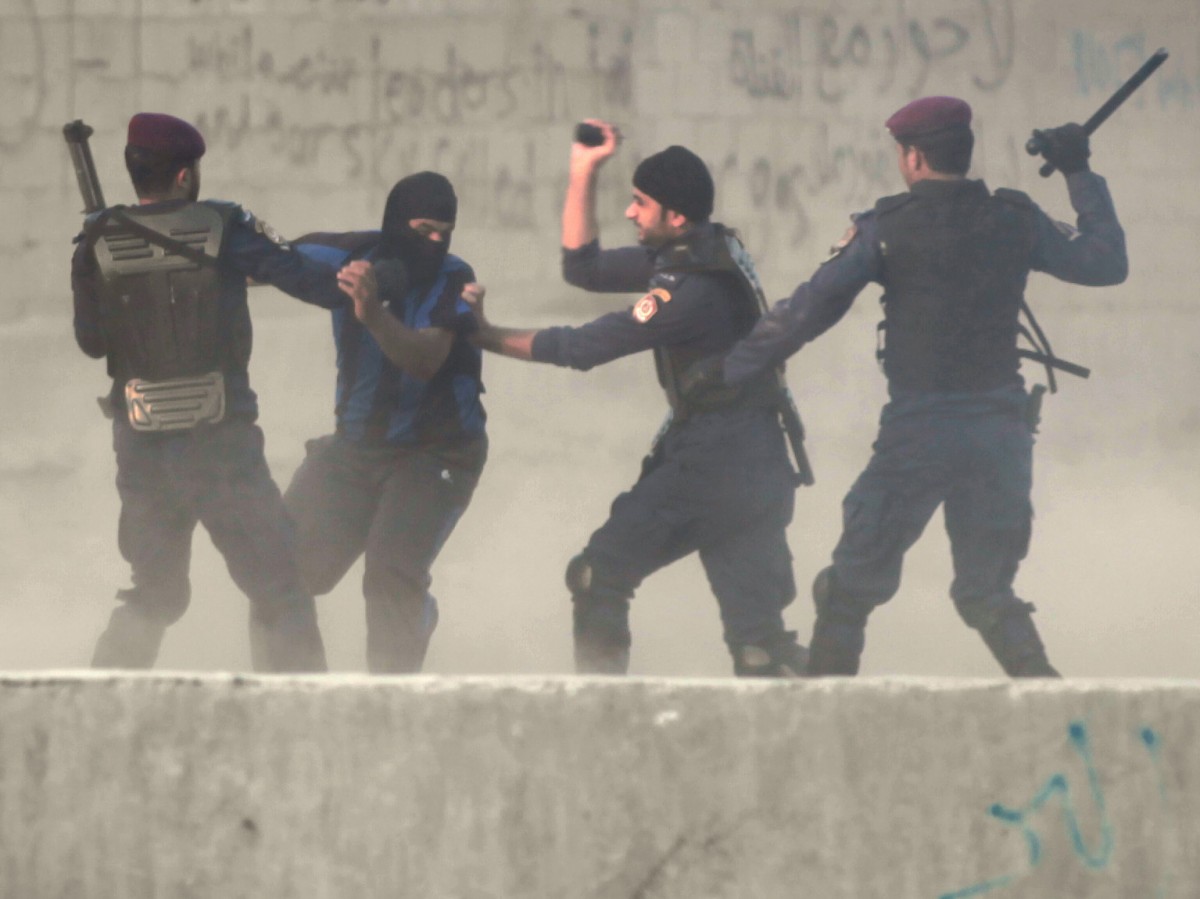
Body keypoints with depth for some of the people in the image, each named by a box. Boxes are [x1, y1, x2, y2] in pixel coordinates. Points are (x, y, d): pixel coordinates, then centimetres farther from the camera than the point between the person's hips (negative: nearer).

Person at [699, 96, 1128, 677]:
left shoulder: (888, 226, -4)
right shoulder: (1015, 220, 5)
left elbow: (810, 309, -4)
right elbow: (1106, 263, 16)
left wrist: (730, 369, 4)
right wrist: (1081, 176, 26)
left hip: (918, 431, -4)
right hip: (1002, 427, 4)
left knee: (851, 585, 8)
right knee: (986, 590, 13)